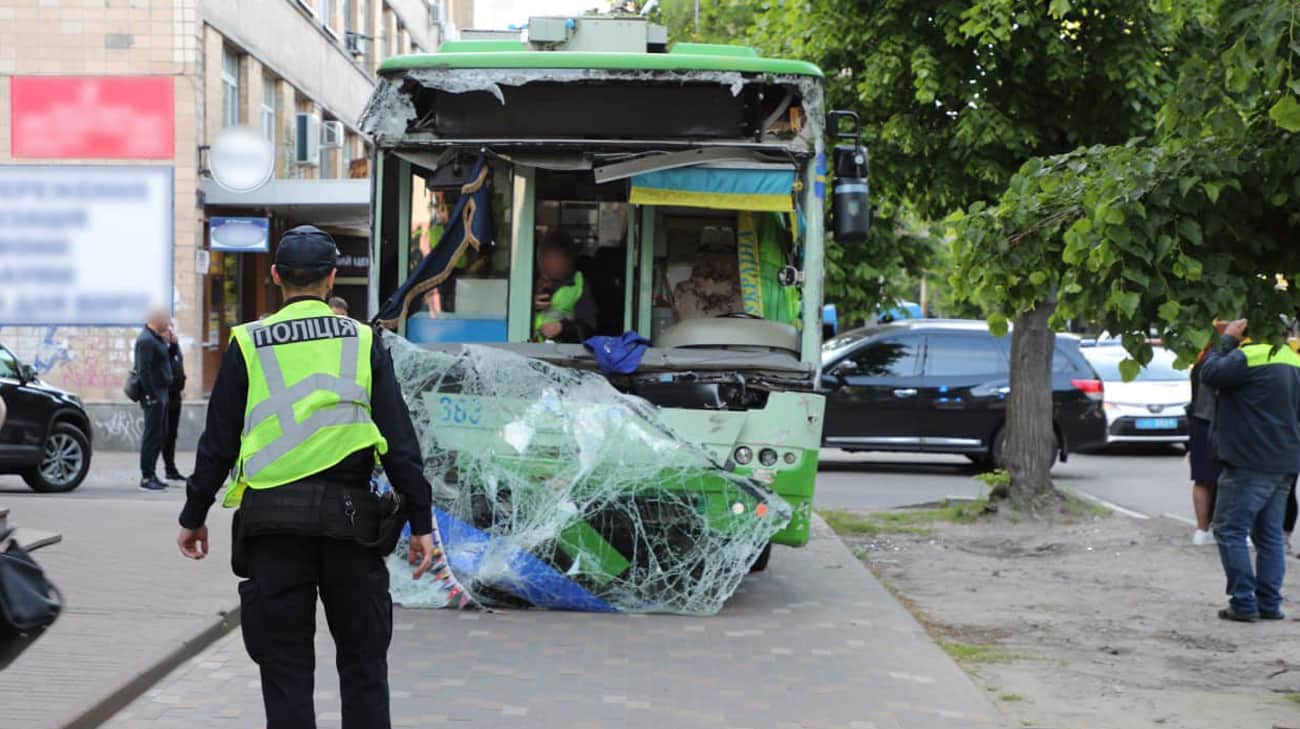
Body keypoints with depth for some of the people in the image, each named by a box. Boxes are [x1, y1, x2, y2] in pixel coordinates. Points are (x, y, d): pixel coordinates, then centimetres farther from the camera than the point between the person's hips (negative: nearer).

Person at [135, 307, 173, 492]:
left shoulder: (155, 338, 15)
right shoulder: (146, 340, -17)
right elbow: (144, 370, -23)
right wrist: (152, 395, -23)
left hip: (161, 394, 10)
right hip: (154, 395, -10)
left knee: (160, 435, 14)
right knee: (152, 436, -6)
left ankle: (151, 473, 22)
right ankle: (147, 477, -1)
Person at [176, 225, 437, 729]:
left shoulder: (248, 345, 3)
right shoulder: (363, 342, 4)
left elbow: (218, 443, 4)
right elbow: (399, 440, 0)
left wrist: (194, 517, 15)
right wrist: (421, 522, 4)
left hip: (271, 518, 0)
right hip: (348, 515, 1)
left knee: (286, 664, 6)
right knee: (362, 660, 11)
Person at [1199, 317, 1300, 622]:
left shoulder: (1251, 357, -16)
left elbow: (1211, 374, -16)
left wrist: (1227, 340, -6)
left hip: (1250, 464, -8)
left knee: (1230, 530, -2)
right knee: (1270, 535, 13)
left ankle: (1243, 602, -6)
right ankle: (1270, 604, 13)